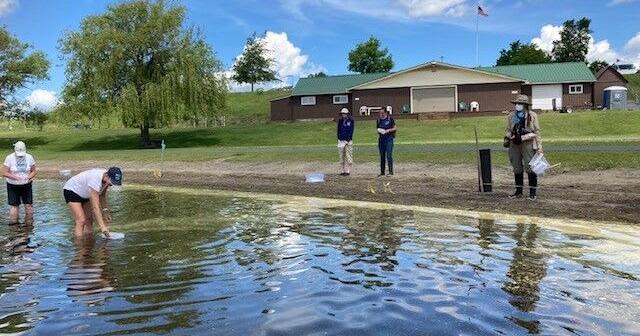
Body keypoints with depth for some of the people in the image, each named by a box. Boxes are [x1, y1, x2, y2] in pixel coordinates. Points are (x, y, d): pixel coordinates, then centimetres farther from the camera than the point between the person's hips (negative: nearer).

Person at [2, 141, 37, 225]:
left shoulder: (29, 157, -2)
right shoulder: (9, 158, -9)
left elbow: (33, 171, 5)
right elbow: (4, 173, -10)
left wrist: (29, 177, -16)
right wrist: (15, 177, -24)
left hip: (27, 185, 2)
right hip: (13, 186, -2)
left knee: (29, 205, -1)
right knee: (14, 206, -1)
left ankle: (29, 223, 13)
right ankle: (13, 225, 12)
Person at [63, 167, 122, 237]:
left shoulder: (107, 178, -15)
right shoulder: (96, 180, -39)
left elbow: (102, 195, 4)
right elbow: (95, 207, -39)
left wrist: (105, 211, -5)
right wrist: (102, 226, -42)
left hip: (84, 194, 8)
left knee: (89, 220, 5)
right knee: (81, 221, -20)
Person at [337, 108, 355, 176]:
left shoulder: (351, 121, 0)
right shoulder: (340, 121, 11)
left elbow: (351, 131, -4)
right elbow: (338, 130, 11)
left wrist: (348, 139, -12)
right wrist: (339, 138, -1)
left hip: (348, 140, -4)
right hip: (341, 140, 4)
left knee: (348, 156, -5)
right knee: (342, 156, 6)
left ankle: (348, 171, -1)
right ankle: (343, 170, 12)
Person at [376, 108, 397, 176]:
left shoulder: (390, 119, -1)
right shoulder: (379, 120, 12)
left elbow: (395, 128, 0)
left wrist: (388, 130, -15)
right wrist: (378, 131, -2)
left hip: (389, 139, -5)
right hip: (381, 139, 5)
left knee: (389, 155, -11)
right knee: (382, 156, 9)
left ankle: (391, 171, -7)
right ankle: (382, 172, 16)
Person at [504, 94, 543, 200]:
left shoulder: (532, 116, 1)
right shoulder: (511, 116, 10)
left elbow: (537, 131, 2)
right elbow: (508, 130, 17)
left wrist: (539, 147, -3)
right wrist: (507, 138, -3)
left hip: (528, 144, -4)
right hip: (514, 144, 4)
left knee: (530, 168, -6)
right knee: (517, 168, 9)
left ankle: (533, 192, 3)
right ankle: (518, 191, 18)